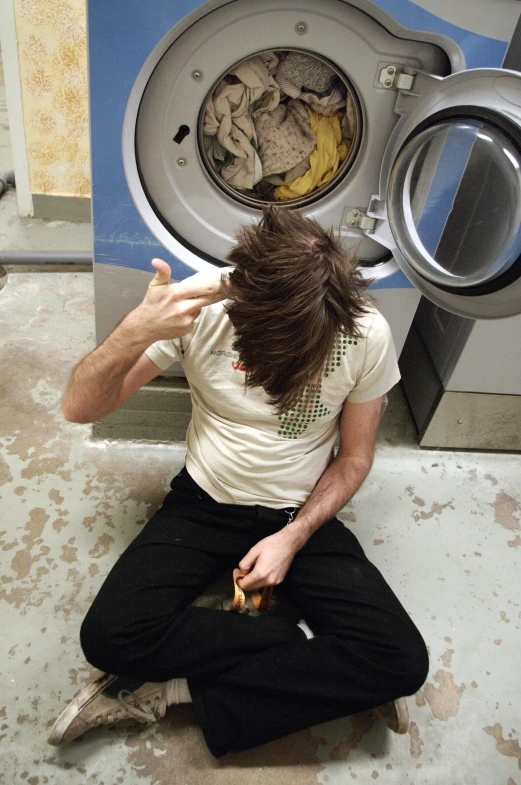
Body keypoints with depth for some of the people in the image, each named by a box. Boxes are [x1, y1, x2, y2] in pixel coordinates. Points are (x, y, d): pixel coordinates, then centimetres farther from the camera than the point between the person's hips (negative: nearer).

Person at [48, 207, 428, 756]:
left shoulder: (367, 336, -17)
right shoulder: (201, 304, -19)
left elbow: (353, 458, -2)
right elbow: (80, 408, -16)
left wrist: (293, 539, -14)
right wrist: (135, 332, -35)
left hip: (302, 513, 1)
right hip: (205, 503, 0)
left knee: (402, 661, -18)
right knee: (111, 635, -23)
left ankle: (178, 687, -8)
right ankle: (320, 663, -6)